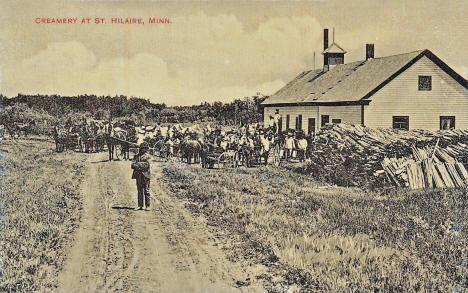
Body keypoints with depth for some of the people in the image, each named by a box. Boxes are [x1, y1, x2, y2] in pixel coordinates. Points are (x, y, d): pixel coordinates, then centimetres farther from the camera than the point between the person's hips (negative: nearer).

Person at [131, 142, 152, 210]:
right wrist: (142, 165, -14)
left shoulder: (147, 156, 1)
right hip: (138, 176, 3)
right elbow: (133, 165, 0)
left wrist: (138, 165, -10)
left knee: (146, 191, -5)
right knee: (140, 191, 6)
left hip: (145, 175, -3)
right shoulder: (136, 156, 11)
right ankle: (140, 206, 10)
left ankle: (147, 206, -3)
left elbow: (147, 165, -11)